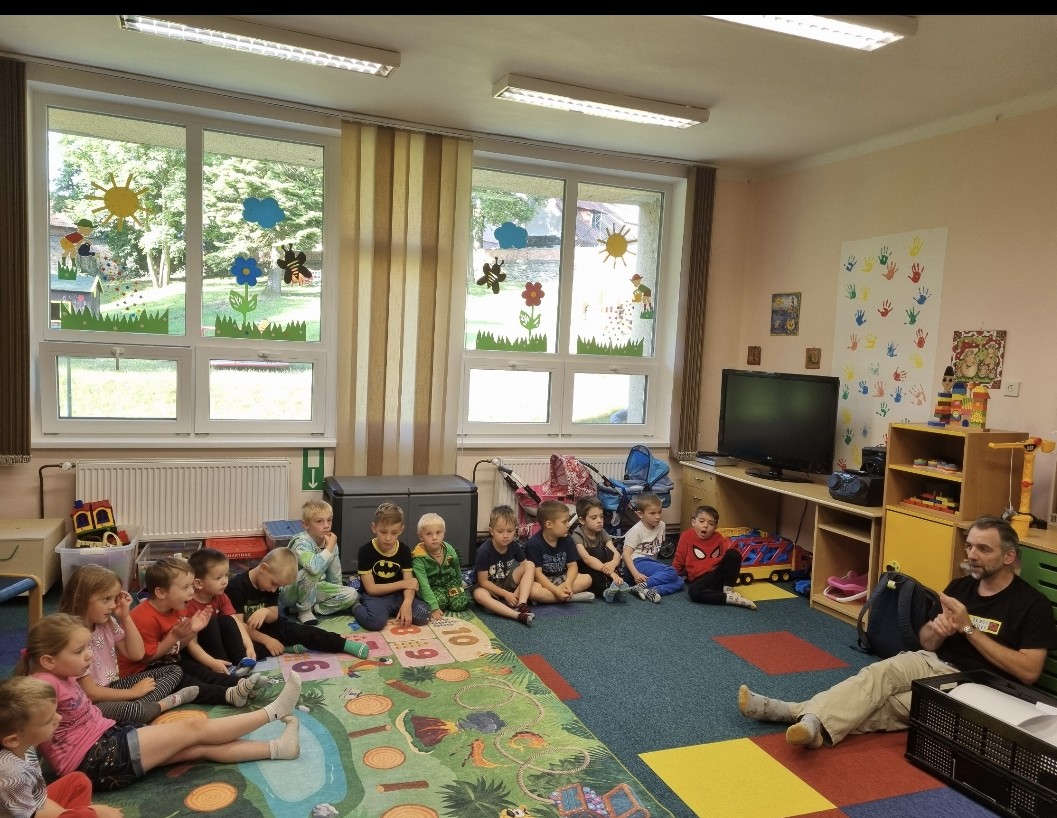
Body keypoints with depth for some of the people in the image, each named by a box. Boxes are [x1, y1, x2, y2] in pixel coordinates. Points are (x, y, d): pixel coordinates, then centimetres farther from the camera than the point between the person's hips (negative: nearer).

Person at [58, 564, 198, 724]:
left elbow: (136, 654, 5)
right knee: (130, 709, -41)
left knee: (175, 671, 4)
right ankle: (165, 703, -12)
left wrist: (125, 616, -3)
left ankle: (144, 704, -21)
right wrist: (133, 693, -13)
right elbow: (89, 693, -20)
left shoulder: (107, 623, 3)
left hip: (113, 688, 9)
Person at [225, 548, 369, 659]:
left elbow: (274, 616, -1)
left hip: (264, 627, 5)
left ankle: (344, 643, -15)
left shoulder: (270, 584, -2)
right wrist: (266, 640, -25)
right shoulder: (237, 586, -23)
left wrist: (265, 612, -26)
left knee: (301, 631, -15)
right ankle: (286, 646, -21)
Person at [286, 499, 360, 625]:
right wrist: (330, 548, -35)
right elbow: (314, 567, -46)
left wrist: (338, 594, 5)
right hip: (292, 591, -6)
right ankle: (304, 609, -13)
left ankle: (313, 608, -5)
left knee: (352, 595, -10)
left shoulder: (330, 542, -5)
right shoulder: (301, 542, -26)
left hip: (315, 587, 6)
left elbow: (335, 574, 7)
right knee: (310, 572, -37)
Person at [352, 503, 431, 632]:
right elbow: (371, 589, -13)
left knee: (424, 615, -21)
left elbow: (409, 583, -7)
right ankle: (356, 607, -3)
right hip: (374, 597, -4)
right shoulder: (366, 551, -12)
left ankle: (392, 612, 4)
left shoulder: (404, 550, -2)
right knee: (376, 622, -36)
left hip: (397, 596, 4)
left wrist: (407, 603, -29)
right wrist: (402, 584, -13)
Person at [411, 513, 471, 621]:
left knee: (460, 604, -17)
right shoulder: (419, 556, -28)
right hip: (432, 585, -3)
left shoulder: (449, 550, -15)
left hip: (448, 580, 3)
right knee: (440, 601, -31)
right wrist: (434, 608, -37)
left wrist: (459, 584, 24)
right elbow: (423, 584, -31)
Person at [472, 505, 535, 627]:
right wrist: (505, 594, -22)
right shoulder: (484, 551, -22)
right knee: (479, 595, -40)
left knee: (530, 565, -16)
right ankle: (518, 615, -48)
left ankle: (521, 604, -29)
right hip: (489, 587, -4)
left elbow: (526, 568, -1)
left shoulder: (514, 546, -8)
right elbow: (483, 581, -18)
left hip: (507, 583, 5)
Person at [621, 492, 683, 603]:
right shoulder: (636, 530, -11)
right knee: (671, 572, -26)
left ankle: (650, 591, -36)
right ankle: (641, 586, -32)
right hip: (637, 562, -7)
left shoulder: (661, 525, 7)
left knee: (679, 581, -16)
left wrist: (658, 565, 8)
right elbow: (626, 554, -16)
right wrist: (635, 574, -29)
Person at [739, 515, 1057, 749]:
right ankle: (812, 721, -43)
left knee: (888, 705, -29)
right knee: (880, 672, -27)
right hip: (935, 664, 5)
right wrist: (938, 630, -12)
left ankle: (810, 719, -41)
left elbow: (1029, 672, -13)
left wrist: (968, 628, -15)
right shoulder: (959, 586, 11)